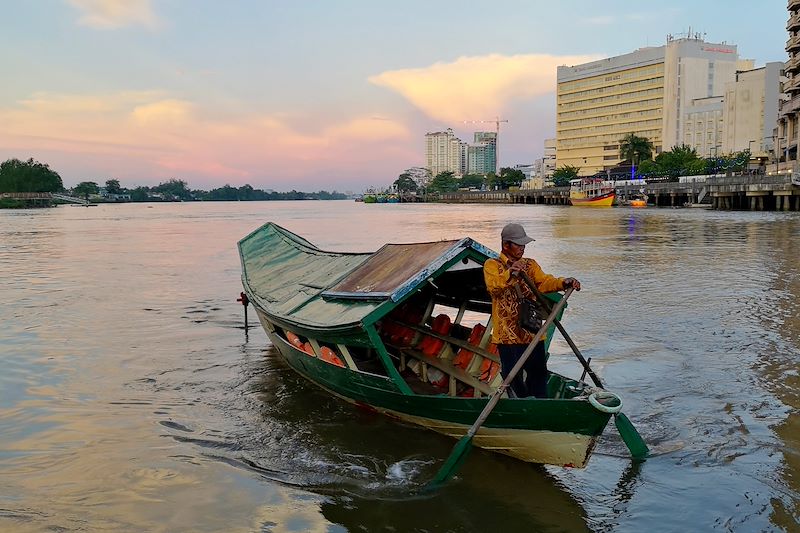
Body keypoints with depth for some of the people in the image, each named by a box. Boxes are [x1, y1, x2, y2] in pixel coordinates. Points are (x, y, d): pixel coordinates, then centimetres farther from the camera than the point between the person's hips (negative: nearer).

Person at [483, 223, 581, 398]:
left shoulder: (530, 265, 15)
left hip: (533, 332, 4)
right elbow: (493, 287, -20)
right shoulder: (492, 265, 0)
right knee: (513, 379, 2)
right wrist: (510, 274, -40)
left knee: (538, 375, 11)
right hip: (508, 334, -4)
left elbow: (544, 282, -3)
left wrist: (564, 283, -23)